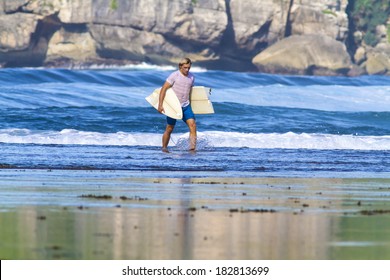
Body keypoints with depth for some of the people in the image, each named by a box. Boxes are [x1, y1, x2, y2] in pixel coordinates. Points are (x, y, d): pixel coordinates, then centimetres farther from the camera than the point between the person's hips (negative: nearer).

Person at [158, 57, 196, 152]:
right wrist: (160, 105, -18)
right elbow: (163, 89, -13)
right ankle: (164, 148, 21)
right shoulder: (174, 76, -12)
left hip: (186, 106, 4)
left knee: (192, 124, -15)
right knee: (169, 129, 4)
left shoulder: (191, 77, 5)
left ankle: (192, 147, -20)